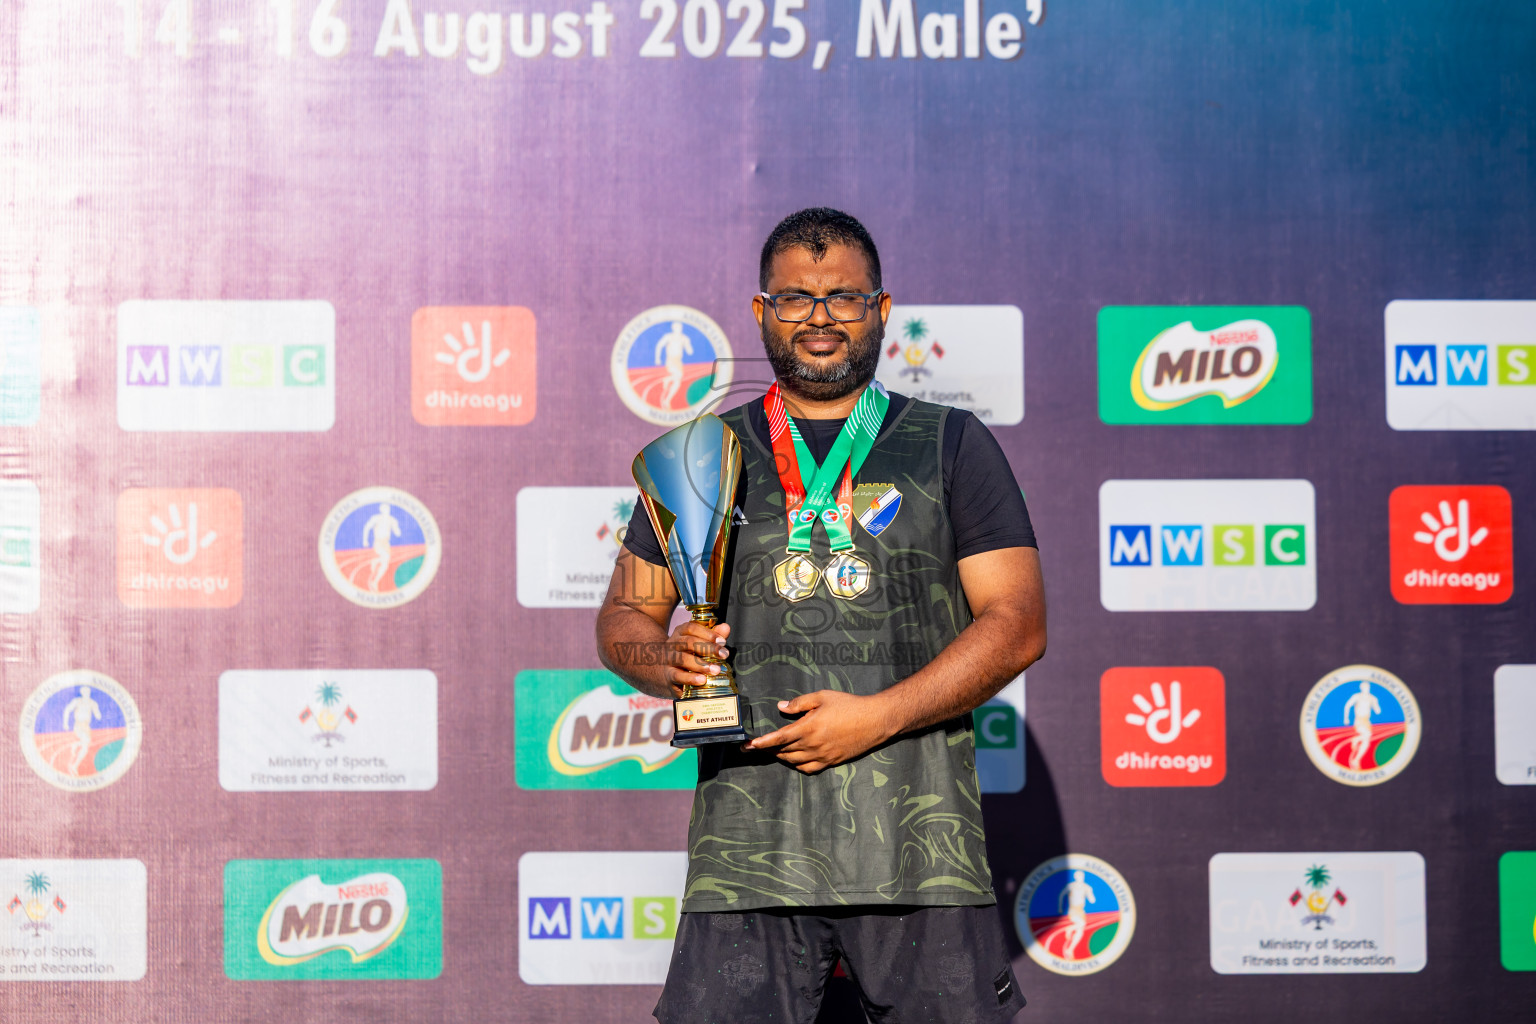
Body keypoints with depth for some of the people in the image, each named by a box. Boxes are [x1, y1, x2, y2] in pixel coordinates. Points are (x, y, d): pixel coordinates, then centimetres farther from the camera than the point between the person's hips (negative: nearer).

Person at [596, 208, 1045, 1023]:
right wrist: (665, 661, -6)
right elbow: (625, 613, 18)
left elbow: (1016, 623, 2)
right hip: (750, 832, 1)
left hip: (919, 833, -1)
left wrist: (878, 716, -9)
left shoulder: (953, 447, 11)